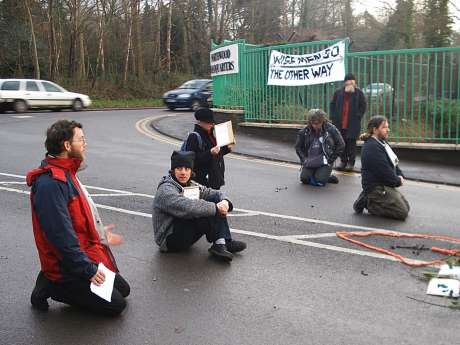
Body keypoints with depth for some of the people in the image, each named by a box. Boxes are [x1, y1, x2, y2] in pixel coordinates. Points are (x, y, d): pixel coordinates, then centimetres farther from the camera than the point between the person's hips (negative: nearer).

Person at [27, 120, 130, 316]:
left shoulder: (65, 174, 9)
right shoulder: (50, 184, -26)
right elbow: (61, 234, -29)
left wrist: (98, 235, 27)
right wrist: (88, 270, -25)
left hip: (87, 254, 10)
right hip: (69, 267, -10)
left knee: (123, 289, 17)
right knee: (116, 305, -6)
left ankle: (53, 281, 15)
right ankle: (52, 287, 1)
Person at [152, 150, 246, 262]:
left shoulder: (191, 185, 10)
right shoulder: (166, 190, -18)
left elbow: (213, 193, 11)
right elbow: (187, 207, -34)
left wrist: (224, 201, -12)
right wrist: (215, 208, -29)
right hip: (170, 239, -9)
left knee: (216, 198, -4)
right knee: (206, 214, -30)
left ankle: (224, 243, -12)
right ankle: (220, 244, -10)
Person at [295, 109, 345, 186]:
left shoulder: (331, 130, -7)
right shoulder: (305, 131, 0)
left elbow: (340, 145, -1)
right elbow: (298, 147, 11)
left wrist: (331, 159, -6)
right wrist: (304, 159, -1)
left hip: (325, 162, -3)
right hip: (310, 160, 3)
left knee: (319, 181, -21)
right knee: (304, 178, -15)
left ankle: (328, 177, 13)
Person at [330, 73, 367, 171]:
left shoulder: (359, 93, 3)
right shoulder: (338, 93, 9)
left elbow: (363, 106, 3)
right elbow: (332, 105, 12)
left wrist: (357, 117, -7)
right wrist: (333, 117, 2)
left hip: (353, 124, -2)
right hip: (340, 123, 3)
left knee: (351, 143, 0)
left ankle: (351, 163, 8)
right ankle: (343, 161, 20)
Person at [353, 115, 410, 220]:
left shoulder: (381, 143, 13)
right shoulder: (372, 147, -21)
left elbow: (394, 162, 19)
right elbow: (384, 171, -23)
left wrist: (400, 175, 1)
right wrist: (398, 181, -8)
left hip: (384, 185, 11)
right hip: (376, 187, -11)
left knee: (406, 206, 17)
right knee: (402, 212, -11)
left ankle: (367, 199, 12)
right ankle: (368, 203, -3)